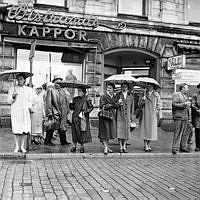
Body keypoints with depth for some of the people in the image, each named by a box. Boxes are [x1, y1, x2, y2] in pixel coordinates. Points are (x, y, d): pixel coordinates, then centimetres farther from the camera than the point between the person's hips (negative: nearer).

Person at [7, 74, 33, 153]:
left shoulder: (29, 89, 13)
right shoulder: (12, 89, 9)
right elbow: (9, 101, 7)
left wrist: (29, 107, -1)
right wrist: (13, 97, -11)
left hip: (25, 111, 1)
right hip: (15, 111, -1)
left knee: (25, 129, -2)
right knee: (16, 130, -5)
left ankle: (22, 146, 7)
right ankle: (17, 147, 5)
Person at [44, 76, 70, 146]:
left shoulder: (62, 91, 18)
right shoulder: (50, 89, -2)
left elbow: (66, 101, 20)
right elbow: (48, 101, -8)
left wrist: (67, 110, 12)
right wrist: (49, 112, -14)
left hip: (62, 112, 6)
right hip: (54, 112, -6)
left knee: (62, 126, 8)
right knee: (52, 126, -3)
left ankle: (63, 141, 15)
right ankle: (47, 141, 8)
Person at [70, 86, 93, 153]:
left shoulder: (86, 98, -1)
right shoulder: (75, 99, 10)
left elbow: (91, 107, 1)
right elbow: (72, 107, 16)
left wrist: (85, 111, -13)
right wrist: (71, 104, -5)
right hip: (75, 117, 3)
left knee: (82, 131, 0)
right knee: (75, 131, 2)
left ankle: (82, 146, 11)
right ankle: (74, 146, 10)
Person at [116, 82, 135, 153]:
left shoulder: (130, 96, 10)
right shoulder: (118, 95, 4)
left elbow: (132, 106, 13)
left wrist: (131, 116, 10)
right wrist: (118, 103, -17)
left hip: (127, 115, 2)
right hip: (120, 115, -2)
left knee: (126, 130, 3)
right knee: (119, 130, -4)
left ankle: (124, 146, 13)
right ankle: (121, 147, 5)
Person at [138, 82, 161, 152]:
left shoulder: (156, 95, 5)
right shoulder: (144, 94, 7)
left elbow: (158, 105, 6)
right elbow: (139, 104, 2)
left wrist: (156, 112, -4)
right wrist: (143, 100, -15)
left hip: (153, 115, 0)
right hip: (145, 114, 0)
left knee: (151, 130, 1)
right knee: (145, 129, -1)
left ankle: (149, 145, 12)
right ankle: (145, 146, 6)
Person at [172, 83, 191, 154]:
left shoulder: (185, 96, 21)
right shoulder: (176, 94, -4)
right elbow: (174, 104, -14)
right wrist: (184, 104, -19)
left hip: (186, 116, 8)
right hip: (179, 116, -8)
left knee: (185, 133, 8)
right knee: (178, 133, -10)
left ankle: (183, 147, 16)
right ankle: (175, 148, -8)